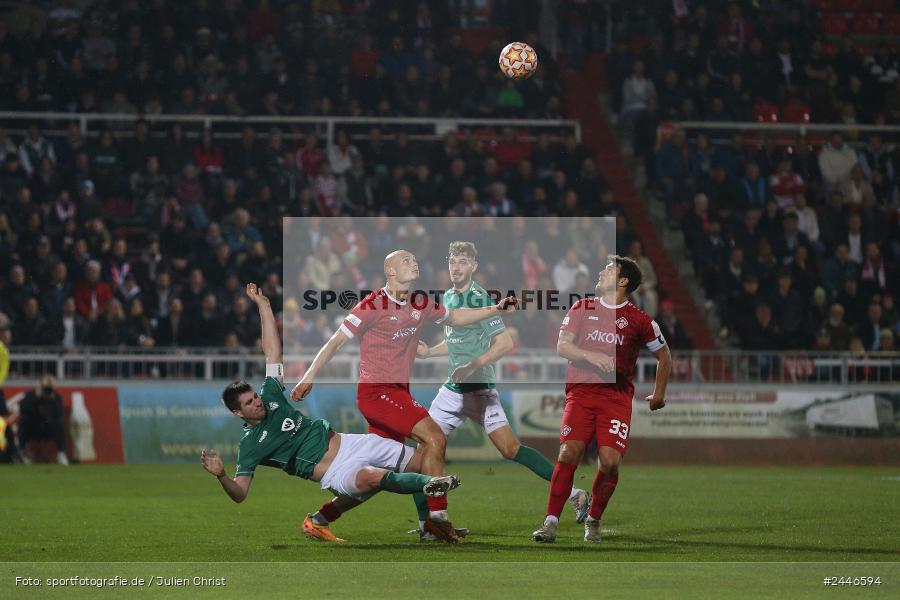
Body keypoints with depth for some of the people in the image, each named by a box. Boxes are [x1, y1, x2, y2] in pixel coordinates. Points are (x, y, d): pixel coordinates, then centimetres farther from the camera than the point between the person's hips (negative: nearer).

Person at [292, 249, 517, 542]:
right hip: (375, 391, -8)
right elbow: (336, 342, -10)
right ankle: (437, 516, -13)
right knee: (434, 438, -19)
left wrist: (495, 309, 15)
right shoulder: (373, 305, -12)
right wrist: (308, 378, -15)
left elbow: (455, 317, 26)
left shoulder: (422, 304, 9)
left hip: (398, 392, 8)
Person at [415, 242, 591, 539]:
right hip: (453, 389, 8)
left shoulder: (479, 299, -13)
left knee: (510, 449, -17)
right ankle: (424, 525, 11)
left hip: (479, 389, -8)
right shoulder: (448, 297, 12)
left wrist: (472, 366, -25)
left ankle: (575, 494, -13)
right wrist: (428, 352, 15)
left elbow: (505, 343, -19)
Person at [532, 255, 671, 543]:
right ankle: (551, 522, -11)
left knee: (610, 461, -14)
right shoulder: (582, 309, 10)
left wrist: (659, 395, 15)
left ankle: (593, 521, 6)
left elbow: (664, 356, 15)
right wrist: (591, 356, -13)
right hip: (581, 392, 1)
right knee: (568, 454, -14)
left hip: (617, 397, -1)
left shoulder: (639, 320, 4)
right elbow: (562, 346, 3)